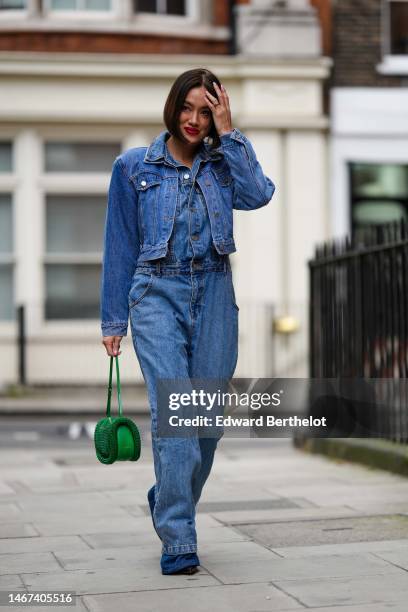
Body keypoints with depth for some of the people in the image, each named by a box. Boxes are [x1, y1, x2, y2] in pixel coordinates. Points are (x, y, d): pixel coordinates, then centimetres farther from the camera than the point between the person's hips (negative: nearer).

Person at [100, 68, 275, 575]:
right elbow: (120, 246, 8)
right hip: (157, 292, -3)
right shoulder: (133, 167, 7)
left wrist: (229, 135, -4)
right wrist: (113, 320, 6)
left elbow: (258, 194, -9)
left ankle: (168, 500, 30)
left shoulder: (223, 164, 13)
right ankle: (178, 540, -14)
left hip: (214, 294, 3)